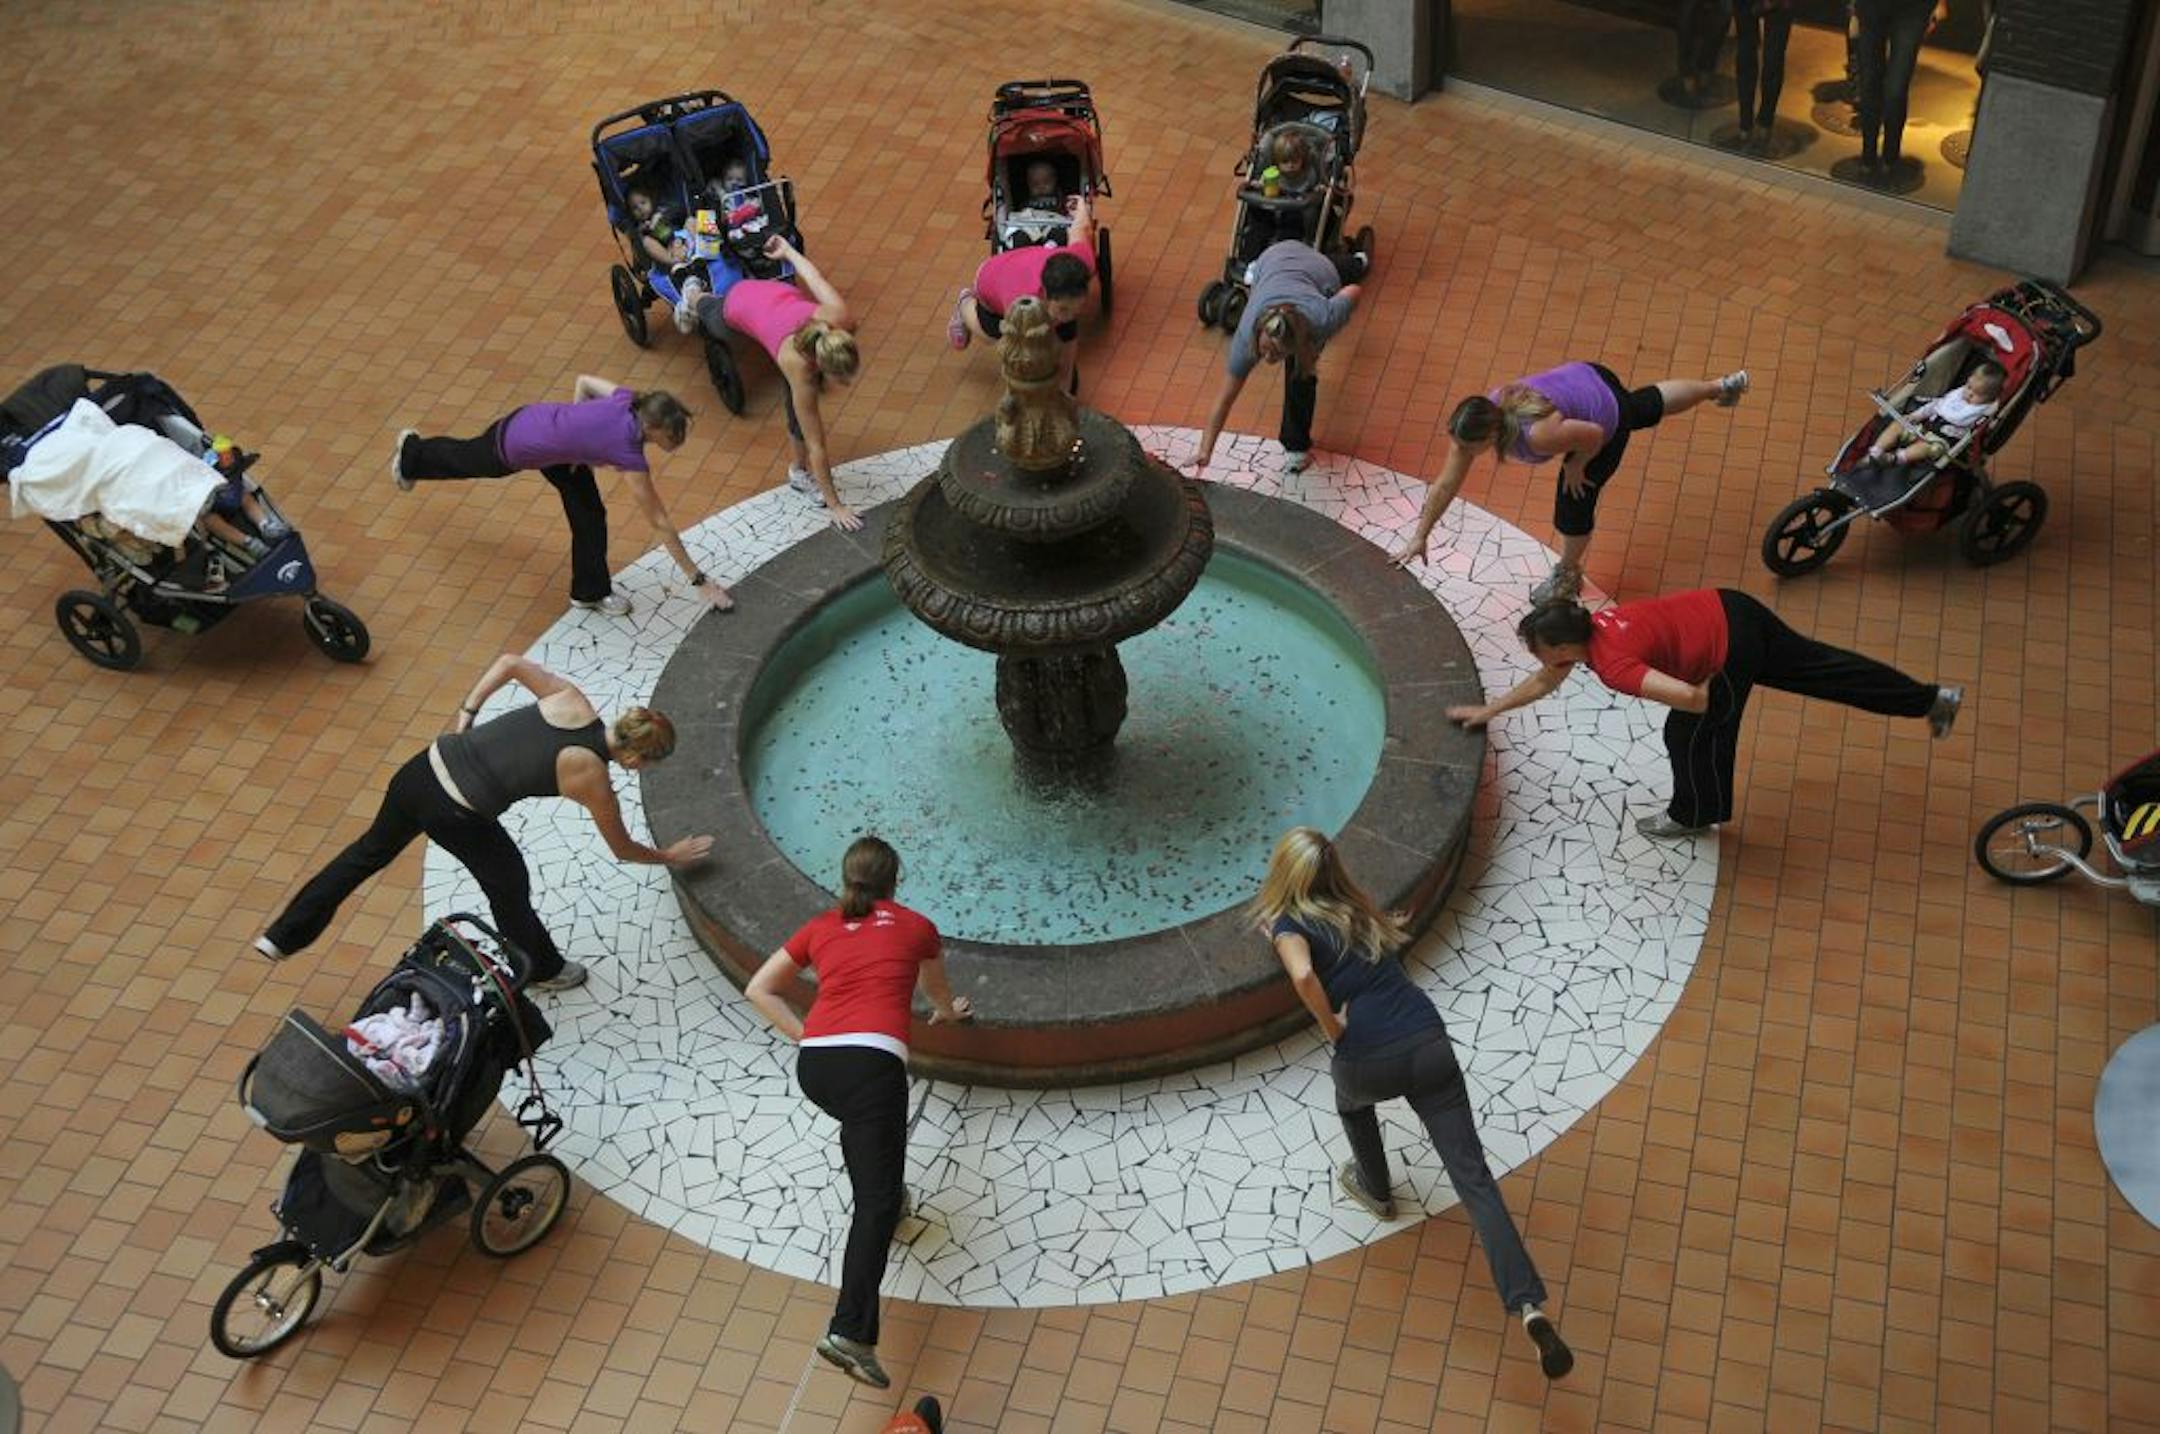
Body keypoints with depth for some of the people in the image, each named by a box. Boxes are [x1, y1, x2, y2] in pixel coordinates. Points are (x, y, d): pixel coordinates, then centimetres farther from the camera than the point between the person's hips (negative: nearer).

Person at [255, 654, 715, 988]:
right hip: (455, 817, -6)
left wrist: (466, 711, 17)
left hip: (425, 768, 6)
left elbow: (510, 661, 11)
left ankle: (284, 936, 44)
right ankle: (543, 970, 47)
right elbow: (623, 849, 3)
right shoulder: (591, 777, -12)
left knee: (372, 849, 30)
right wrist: (669, 856, 20)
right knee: (509, 886, 22)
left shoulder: (571, 702, 0)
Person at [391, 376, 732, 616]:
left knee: (588, 512, 6)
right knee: (465, 460, 28)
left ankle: (590, 591, 25)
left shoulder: (629, 400, -20)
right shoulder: (629, 455, -36)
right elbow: (661, 523, -31)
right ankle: (411, 453, 60)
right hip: (516, 447, -6)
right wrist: (698, 580, -27)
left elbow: (583, 381, 1)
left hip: (539, 418, 6)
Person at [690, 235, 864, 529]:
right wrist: (834, 505, -32)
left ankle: (800, 472, 19)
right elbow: (816, 446, -37)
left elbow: (814, 278, -18)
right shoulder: (800, 368, -44)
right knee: (711, 321, 35)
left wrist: (788, 251, 4)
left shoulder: (841, 320, -38)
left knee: (800, 402, -5)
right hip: (738, 303, -3)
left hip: (776, 293, 3)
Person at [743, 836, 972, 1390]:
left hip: (814, 1064, 4)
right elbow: (936, 990, 40)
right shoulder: (916, 927, 20)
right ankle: (850, 1332, -22)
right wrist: (949, 1011, 61)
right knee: (879, 1202, -10)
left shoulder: (821, 928, 23)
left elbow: (759, 989, 22)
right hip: (872, 1059, -4)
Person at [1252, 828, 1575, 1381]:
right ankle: (1529, 1304, -14)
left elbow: (1303, 975, -19)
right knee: (1473, 1175, -1)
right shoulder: (1359, 909, 19)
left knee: (1351, 1098, 36)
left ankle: (1375, 1189, 56)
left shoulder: (1290, 924, 1)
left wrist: (1332, 1029, -5)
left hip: (1368, 1060, -4)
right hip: (1428, 1044, 4)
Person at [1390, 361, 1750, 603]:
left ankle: (1568, 574, 30)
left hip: (1607, 417, -6)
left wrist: (1576, 466, -14)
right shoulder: (1472, 423, -26)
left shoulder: (1538, 434, -45)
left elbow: (1594, 435, -31)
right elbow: (1446, 485, -19)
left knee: (1575, 499, 0)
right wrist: (1419, 536, -19)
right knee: (1646, 406, 32)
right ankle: (1721, 387, 60)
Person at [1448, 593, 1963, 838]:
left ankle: (1694, 815, 36)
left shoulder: (1613, 666, -23)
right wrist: (1487, 710, 21)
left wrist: (1706, 690, -8)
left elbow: (1691, 699, -32)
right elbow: (1544, 682, 19)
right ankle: (1934, 699, 30)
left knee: (1691, 734, 11)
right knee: (1821, 670, 20)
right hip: (1730, 609, 8)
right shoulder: (1586, 626, 2)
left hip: (1731, 650, -8)